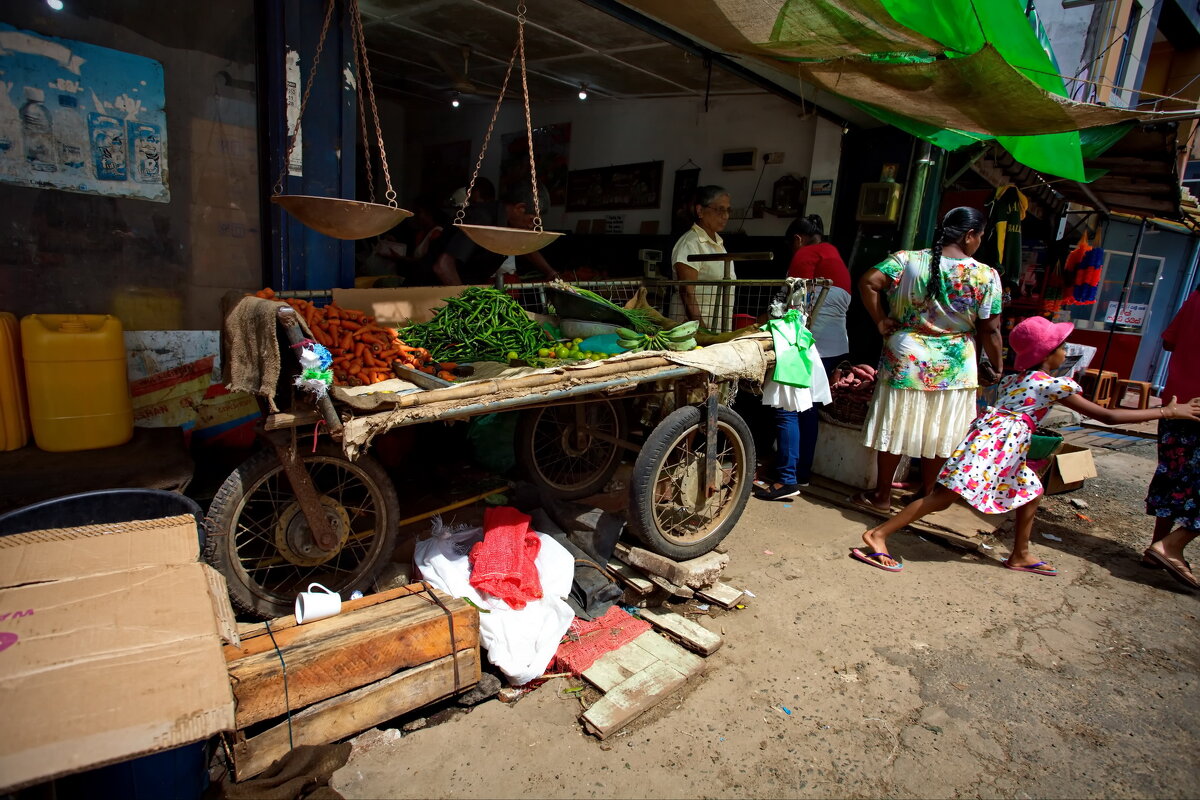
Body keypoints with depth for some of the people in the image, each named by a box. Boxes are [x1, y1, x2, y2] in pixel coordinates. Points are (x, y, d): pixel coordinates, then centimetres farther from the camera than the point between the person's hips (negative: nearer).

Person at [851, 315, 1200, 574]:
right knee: (946, 495, -14)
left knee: (1031, 491, 24)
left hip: (997, 447, 10)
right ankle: (878, 535, -18)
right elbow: (1108, 416, -2)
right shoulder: (1056, 384, -4)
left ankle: (1020, 556, 35)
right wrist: (1168, 411, 7)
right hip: (996, 444, -10)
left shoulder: (1016, 378, 18)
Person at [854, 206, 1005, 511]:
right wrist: (995, 368, 9)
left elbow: (868, 282, -16)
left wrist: (880, 321, -6)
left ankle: (882, 495, 21)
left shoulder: (907, 260, -5)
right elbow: (990, 331, -4)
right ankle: (925, 495, 29)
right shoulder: (986, 276, -6)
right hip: (953, 370, 0)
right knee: (939, 437, 14)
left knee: (894, 429, 11)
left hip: (905, 362, 0)